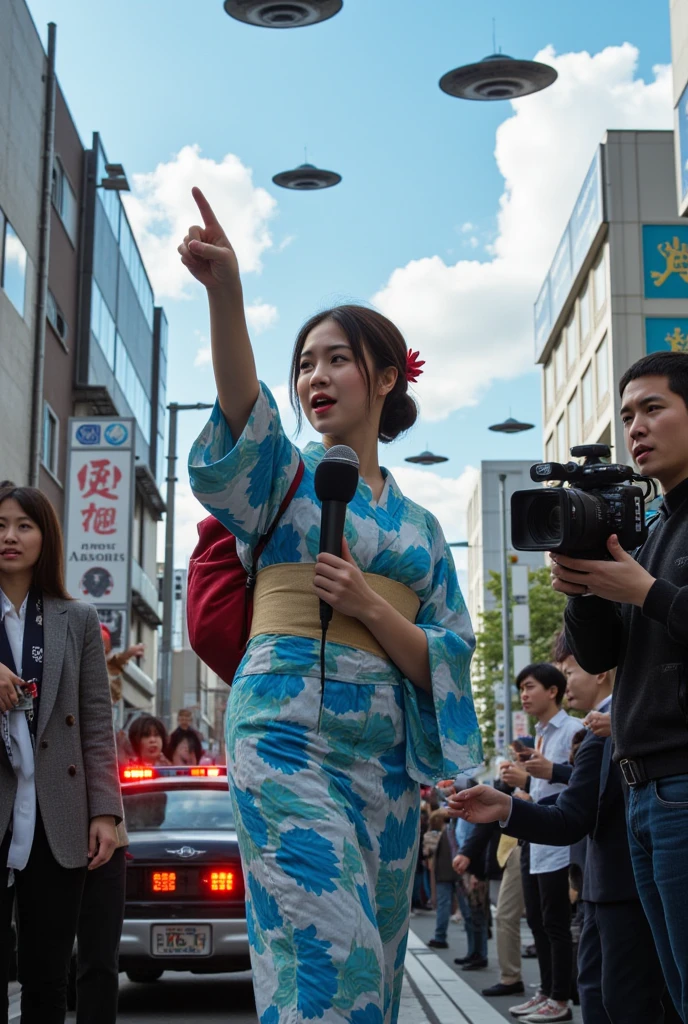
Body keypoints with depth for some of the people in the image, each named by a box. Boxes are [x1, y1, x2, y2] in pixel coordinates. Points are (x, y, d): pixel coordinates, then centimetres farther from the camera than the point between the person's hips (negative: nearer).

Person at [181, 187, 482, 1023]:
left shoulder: (420, 527, 17)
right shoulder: (286, 476, 7)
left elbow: (446, 659, 9)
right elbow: (243, 416, -18)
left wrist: (369, 607, -10)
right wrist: (225, 297, -35)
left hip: (384, 746, 5)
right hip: (288, 727, -4)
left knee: (373, 955, 6)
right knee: (332, 947, -18)